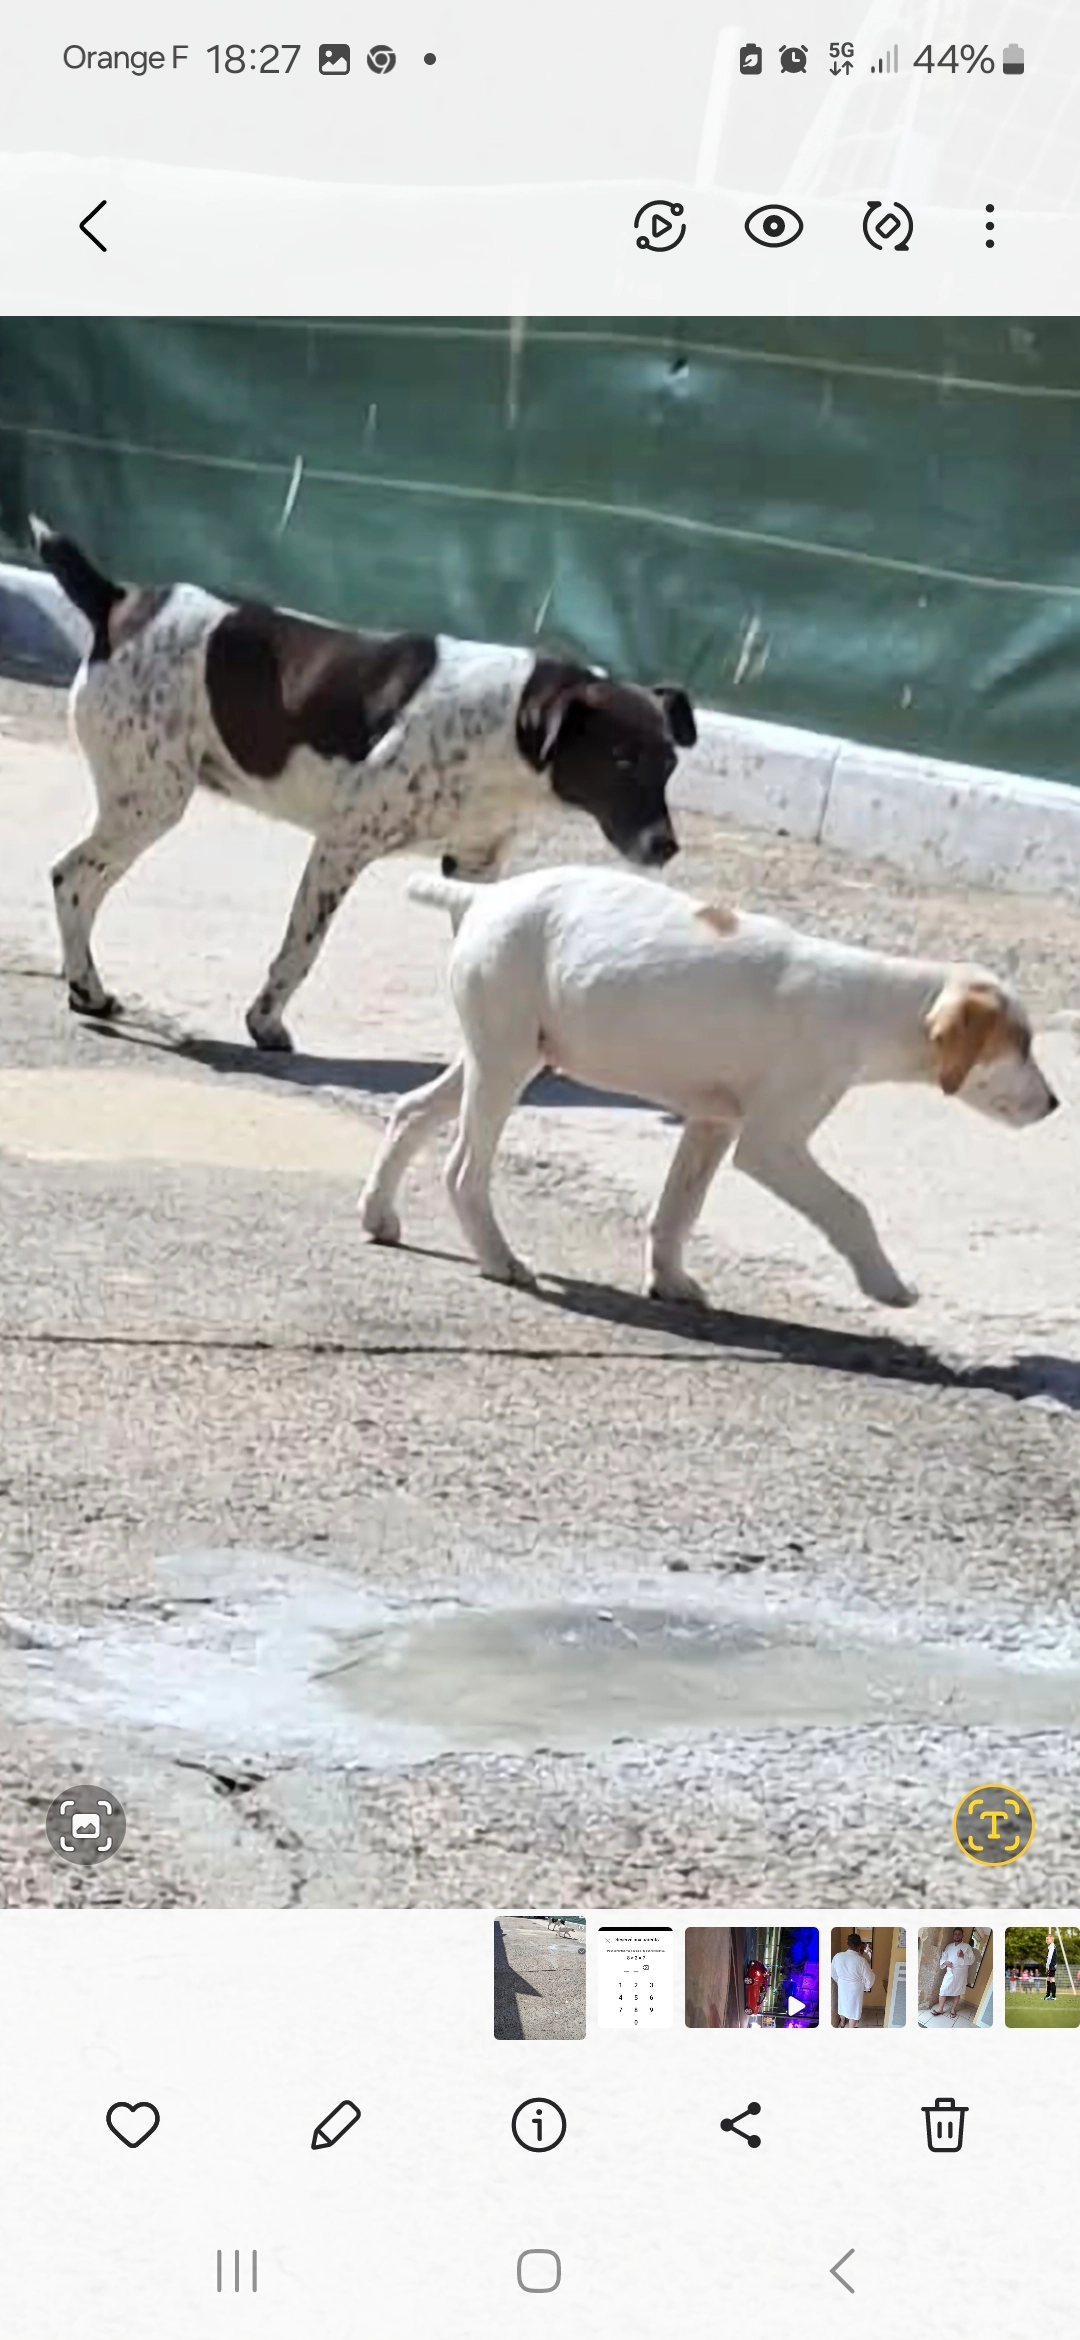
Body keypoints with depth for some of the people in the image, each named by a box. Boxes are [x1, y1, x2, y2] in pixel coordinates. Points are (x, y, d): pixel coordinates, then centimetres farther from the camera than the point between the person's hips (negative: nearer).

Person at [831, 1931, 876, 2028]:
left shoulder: (838, 1956, -16)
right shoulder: (861, 1961, -27)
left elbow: (833, 1973, 0)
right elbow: (869, 1978, -17)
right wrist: (866, 1988, 4)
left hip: (842, 1986, 4)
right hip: (855, 1988, -4)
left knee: (842, 2004, 27)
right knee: (853, 2008, 14)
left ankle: (842, 2023, 51)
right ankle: (851, 2031, 26)